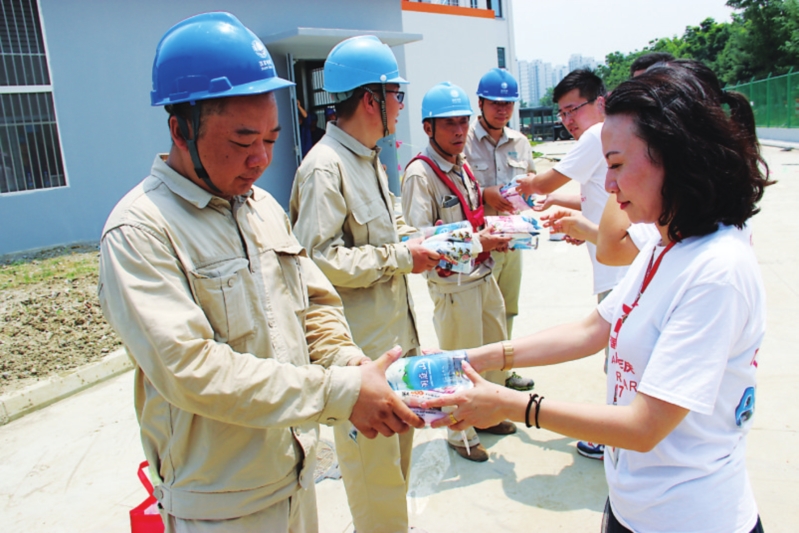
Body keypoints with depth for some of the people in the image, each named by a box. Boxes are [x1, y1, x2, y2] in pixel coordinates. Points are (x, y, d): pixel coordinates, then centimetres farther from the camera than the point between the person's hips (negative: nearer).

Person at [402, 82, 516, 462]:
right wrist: (477, 242, -23)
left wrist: (493, 234, 2)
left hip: (483, 276, 8)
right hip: (452, 283, -8)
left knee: (496, 348, 20)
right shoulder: (419, 174, -16)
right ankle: (460, 434, 28)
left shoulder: (462, 166, 10)